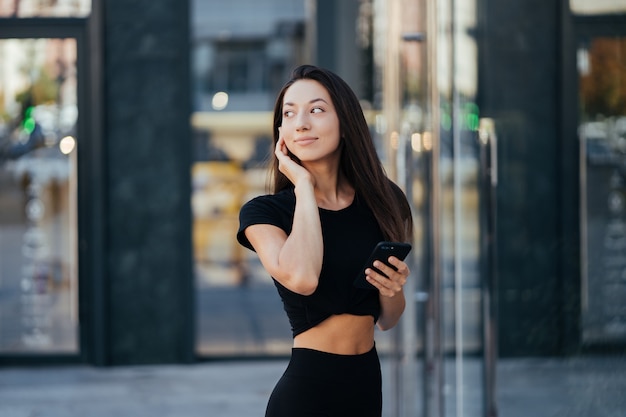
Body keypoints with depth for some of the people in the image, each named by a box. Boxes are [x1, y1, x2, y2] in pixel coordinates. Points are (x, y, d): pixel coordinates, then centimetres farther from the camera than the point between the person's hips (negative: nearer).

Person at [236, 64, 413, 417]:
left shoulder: (380, 203, 2)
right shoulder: (264, 212, -7)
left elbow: (388, 320, 12)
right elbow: (301, 278, -28)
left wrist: (392, 290, -11)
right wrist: (304, 185, -16)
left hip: (368, 383, 4)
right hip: (308, 386, -4)